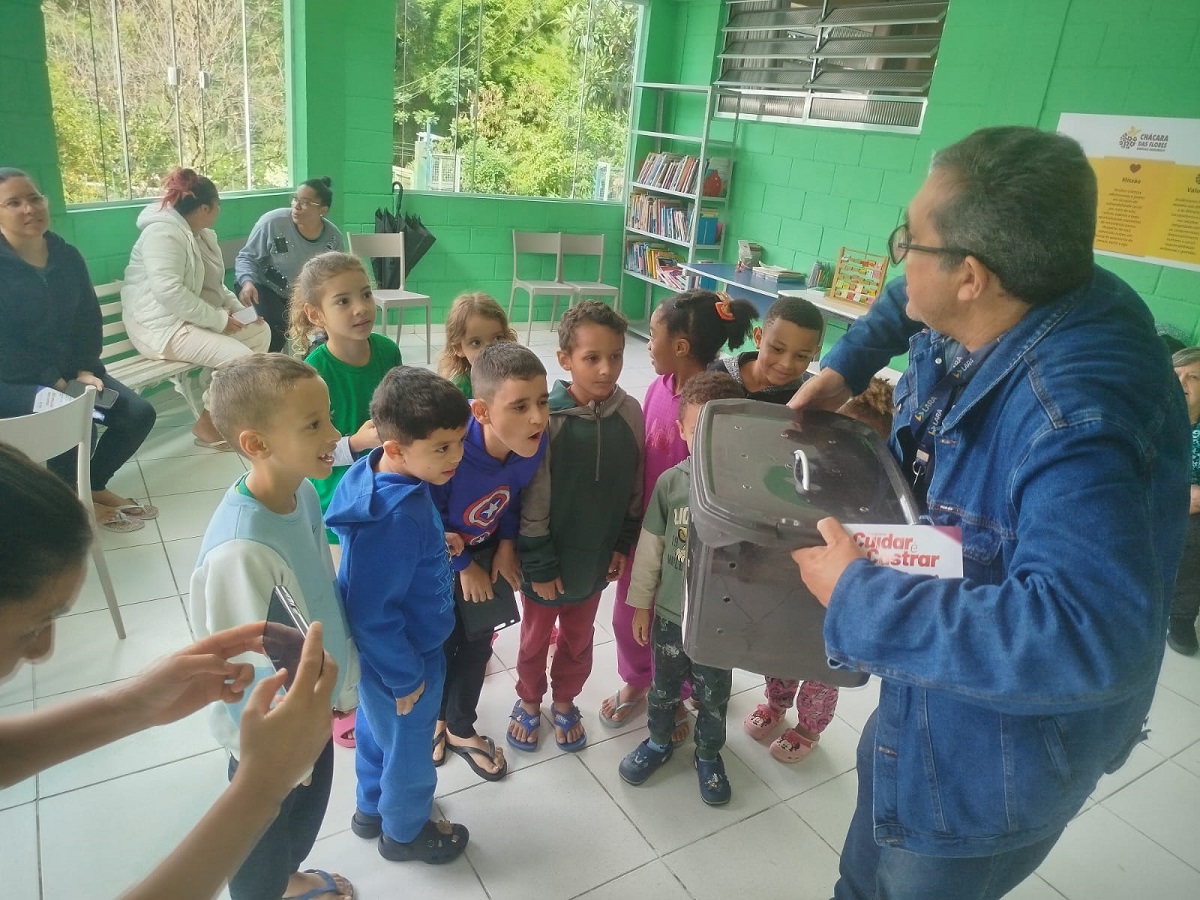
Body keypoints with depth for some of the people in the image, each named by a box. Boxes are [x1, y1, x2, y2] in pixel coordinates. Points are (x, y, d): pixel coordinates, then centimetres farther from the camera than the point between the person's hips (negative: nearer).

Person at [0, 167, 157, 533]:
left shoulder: (67, 256, 6)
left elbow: (88, 319, 8)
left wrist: (85, 370, -6)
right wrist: (53, 381, -21)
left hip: (68, 370, 6)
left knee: (139, 413, -7)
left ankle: (93, 486, 14)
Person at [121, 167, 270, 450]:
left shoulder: (200, 235, 13)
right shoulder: (163, 233, -18)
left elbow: (214, 285, 20)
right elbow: (169, 292, -30)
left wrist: (238, 309, 3)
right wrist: (218, 319, -24)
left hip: (194, 318, 10)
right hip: (163, 326, -10)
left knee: (260, 331, 4)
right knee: (240, 358, -23)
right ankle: (207, 425, -7)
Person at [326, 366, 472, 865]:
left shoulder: (385, 477, -11)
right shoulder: (394, 519, -38)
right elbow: (370, 613, -31)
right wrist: (406, 676, -18)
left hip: (382, 654, 8)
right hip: (401, 660, -8)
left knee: (378, 732, 30)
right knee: (408, 747, 19)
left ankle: (372, 808, 55)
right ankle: (404, 832, 45)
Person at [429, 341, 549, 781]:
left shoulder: (533, 445, -26)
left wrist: (507, 543, -9)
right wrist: (463, 567, -13)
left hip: (486, 554, 4)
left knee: (477, 647, 17)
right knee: (438, 647, 14)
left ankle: (460, 729, 42)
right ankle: (435, 718, 46)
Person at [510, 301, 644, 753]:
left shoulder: (630, 413, -12)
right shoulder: (547, 418, -22)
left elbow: (634, 486, 0)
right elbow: (532, 500, -17)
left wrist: (624, 543, 3)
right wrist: (538, 564, -13)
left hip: (596, 556, 3)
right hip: (549, 559, -3)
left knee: (579, 638, 24)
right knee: (536, 638, 21)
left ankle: (564, 702, 48)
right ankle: (529, 700, 46)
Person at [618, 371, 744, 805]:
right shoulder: (670, 482, -13)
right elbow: (650, 546, -3)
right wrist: (640, 604, 4)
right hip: (669, 613, 1)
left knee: (713, 696, 21)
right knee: (664, 686, 23)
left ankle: (708, 754, 47)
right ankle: (659, 741, 50)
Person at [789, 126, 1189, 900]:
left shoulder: (1077, 417, -39)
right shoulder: (993, 311, -11)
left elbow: (1087, 638, -49)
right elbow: (909, 305, 13)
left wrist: (856, 597, -40)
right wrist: (845, 365, 0)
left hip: (998, 749, -8)